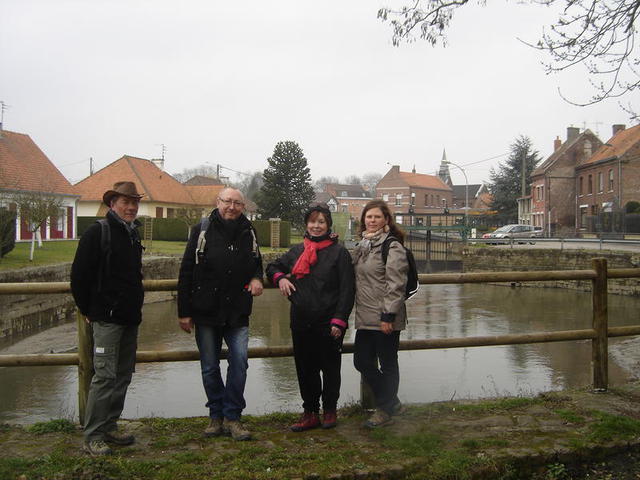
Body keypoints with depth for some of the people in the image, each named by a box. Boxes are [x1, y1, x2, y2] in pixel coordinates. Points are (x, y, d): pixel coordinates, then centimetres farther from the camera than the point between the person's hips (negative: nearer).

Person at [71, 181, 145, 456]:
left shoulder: (133, 234, 15)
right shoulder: (97, 232, -9)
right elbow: (79, 275, -11)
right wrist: (87, 309, -7)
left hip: (130, 319, 8)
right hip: (107, 318, -8)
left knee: (123, 375, 12)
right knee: (105, 375, -8)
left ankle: (109, 427, 23)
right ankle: (93, 436, 1)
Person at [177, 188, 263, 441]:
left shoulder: (248, 233, 7)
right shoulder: (202, 231, -2)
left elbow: (257, 264, 23)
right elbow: (186, 273, -2)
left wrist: (257, 278, -2)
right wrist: (184, 312, -4)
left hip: (238, 315, 1)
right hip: (206, 314, -1)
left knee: (239, 363, -6)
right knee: (210, 368, 8)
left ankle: (232, 416, 8)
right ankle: (216, 415, 23)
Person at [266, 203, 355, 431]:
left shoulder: (339, 252, -3)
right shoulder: (297, 251, 10)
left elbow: (347, 290, -7)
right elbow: (273, 266, 24)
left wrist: (339, 321, -14)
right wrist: (280, 278, 1)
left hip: (328, 324, -4)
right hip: (301, 323, 4)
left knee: (330, 368, 8)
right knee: (305, 369, 10)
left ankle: (329, 410, 25)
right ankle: (310, 413, 23)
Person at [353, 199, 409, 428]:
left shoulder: (392, 247, -10)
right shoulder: (362, 246, 14)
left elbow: (395, 284, -16)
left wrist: (388, 315, -19)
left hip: (385, 319, -8)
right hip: (365, 318, 8)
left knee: (387, 364, 4)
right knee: (362, 362, 10)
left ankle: (385, 410, 20)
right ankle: (391, 402, 27)